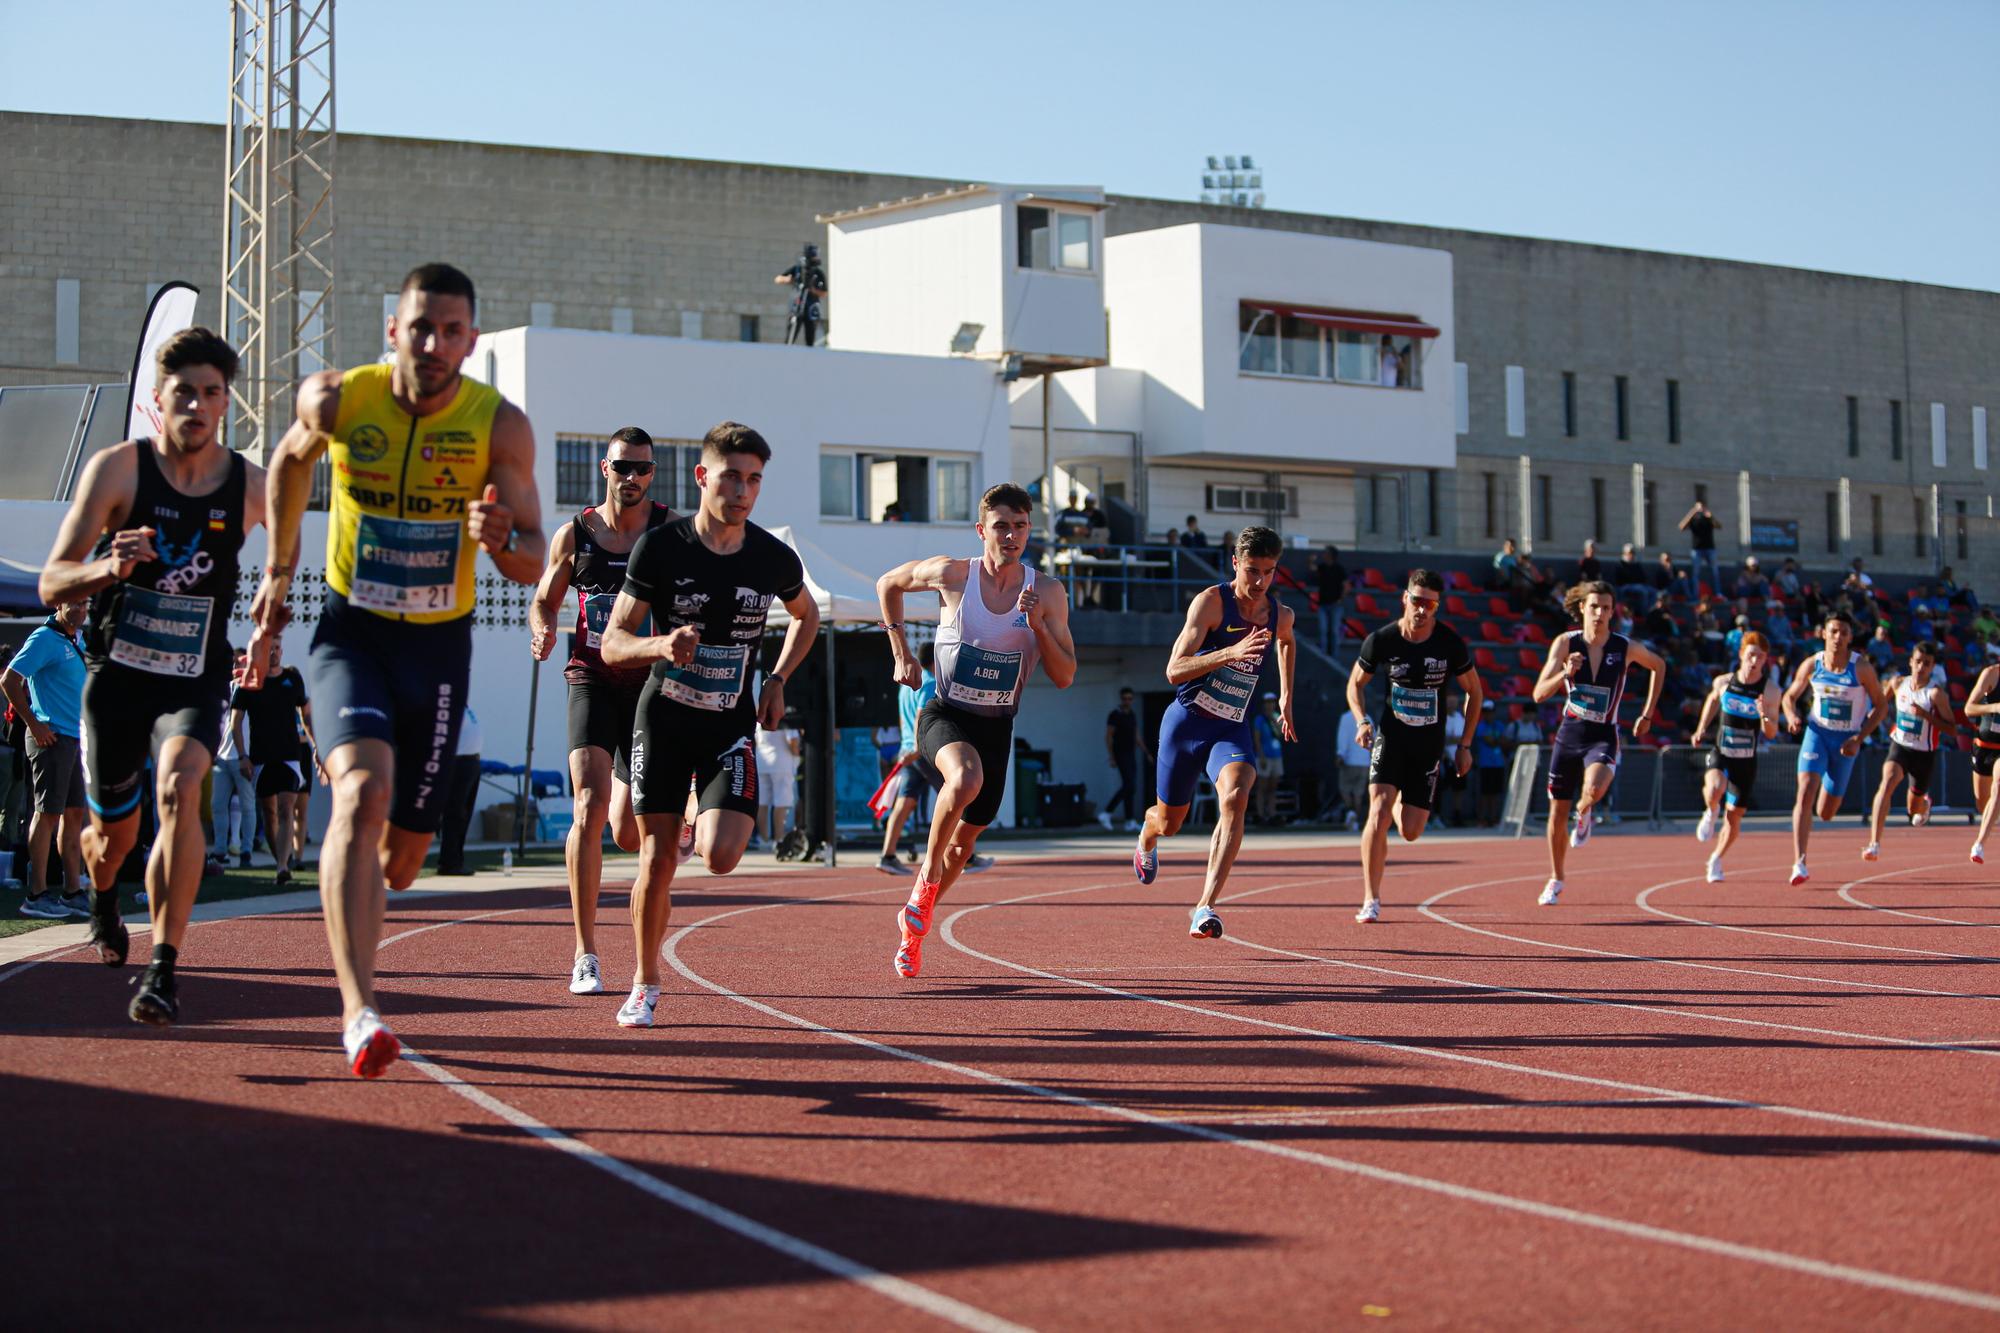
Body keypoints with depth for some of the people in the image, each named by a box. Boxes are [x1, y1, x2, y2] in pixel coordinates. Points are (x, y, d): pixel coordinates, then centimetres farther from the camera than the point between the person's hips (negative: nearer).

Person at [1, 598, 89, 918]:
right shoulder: (45, 638, -11)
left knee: (74, 813, 10)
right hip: (52, 737, -9)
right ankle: (36, 895, -3)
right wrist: (33, 724, -16)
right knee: (48, 812, -6)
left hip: (75, 739, 9)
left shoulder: (77, 641, 15)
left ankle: (73, 892, 14)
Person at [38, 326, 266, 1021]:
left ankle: (164, 969, -27)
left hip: (196, 682, 0)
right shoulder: (117, 469, -9)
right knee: (114, 834, 14)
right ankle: (103, 902, 52)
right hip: (116, 673, 0)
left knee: (180, 787, -29)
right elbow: (51, 584, -11)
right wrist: (108, 568, -31)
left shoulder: (253, 486, -3)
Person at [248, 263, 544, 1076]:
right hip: (352, 629, -2)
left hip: (440, 643, 2)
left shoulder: (500, 426, -12)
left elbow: (533, 566, -9)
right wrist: (278, 573, 14)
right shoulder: (335, 400, -10)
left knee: (404, 854, 10)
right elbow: (291, 460, 14)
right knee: (364, 791, -28)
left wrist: (501, 539, -32)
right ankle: (359, 1011, -31)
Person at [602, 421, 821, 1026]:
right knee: (657, 860, -3)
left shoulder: (775, 558, -4)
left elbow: (806, 616, 19)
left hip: (731, 725, 1)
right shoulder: (659, 547, -10)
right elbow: (613, 642, -8)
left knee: (720, 857, -17)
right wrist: (661, 646, -29)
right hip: (663, 717, -1)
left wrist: (777, 680, 6)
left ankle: (706, 819, 22)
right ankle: (645, 985, 17)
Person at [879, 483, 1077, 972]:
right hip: (945, 715, -4)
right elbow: (888, 584, 8)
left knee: (965, 840, 12)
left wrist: (1038, 626, -20)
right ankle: (926, 879, -14)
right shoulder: (952, 575, -11)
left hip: (997, 728, 4)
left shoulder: (1048, 594, -5)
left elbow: (1064, 678, -5)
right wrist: (901, 654, 3)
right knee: (967, 778, -36)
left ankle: (914, 924, 36)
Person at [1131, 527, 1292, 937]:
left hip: (1233, 729, 2)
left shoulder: (1280, 615, 2)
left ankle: (1205, 907, -32)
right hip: (1186, 720, -2)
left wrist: (1285, 698, 27)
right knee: (1168, 822, 14)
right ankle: (1146, 841, 56)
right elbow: (1174, 671, -23)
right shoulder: (1211, 602, -15)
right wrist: (1231, 652, -36)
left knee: (1235, 800, -29)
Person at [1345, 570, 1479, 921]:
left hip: (1429, 743, 1)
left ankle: (1401, 803, 42)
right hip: (1390, 735, -1)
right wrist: (1361, 721, -12)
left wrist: (1465, 744, 1)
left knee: (1410, 832, 1)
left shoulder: (1451, 644, -11)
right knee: (1379, 811, -20)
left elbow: (1474, 691, 4)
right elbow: (1355, 683, 6)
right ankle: (1371, 901, -12)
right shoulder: (1381, 640, -11)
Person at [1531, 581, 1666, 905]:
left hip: (1603, 736, -2)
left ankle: (1585, 812, 5)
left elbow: (1658, 666, 14)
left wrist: (1647, 714, 13)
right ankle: (1555, 881, 30)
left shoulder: (1626, 648, -8)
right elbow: (1539, 694, -11)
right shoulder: (1566, 643, -7)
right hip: (1569, 733, 2)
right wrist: (1565, 674, -30)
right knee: (1557, 815, 8)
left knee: (1594, 789, -33)